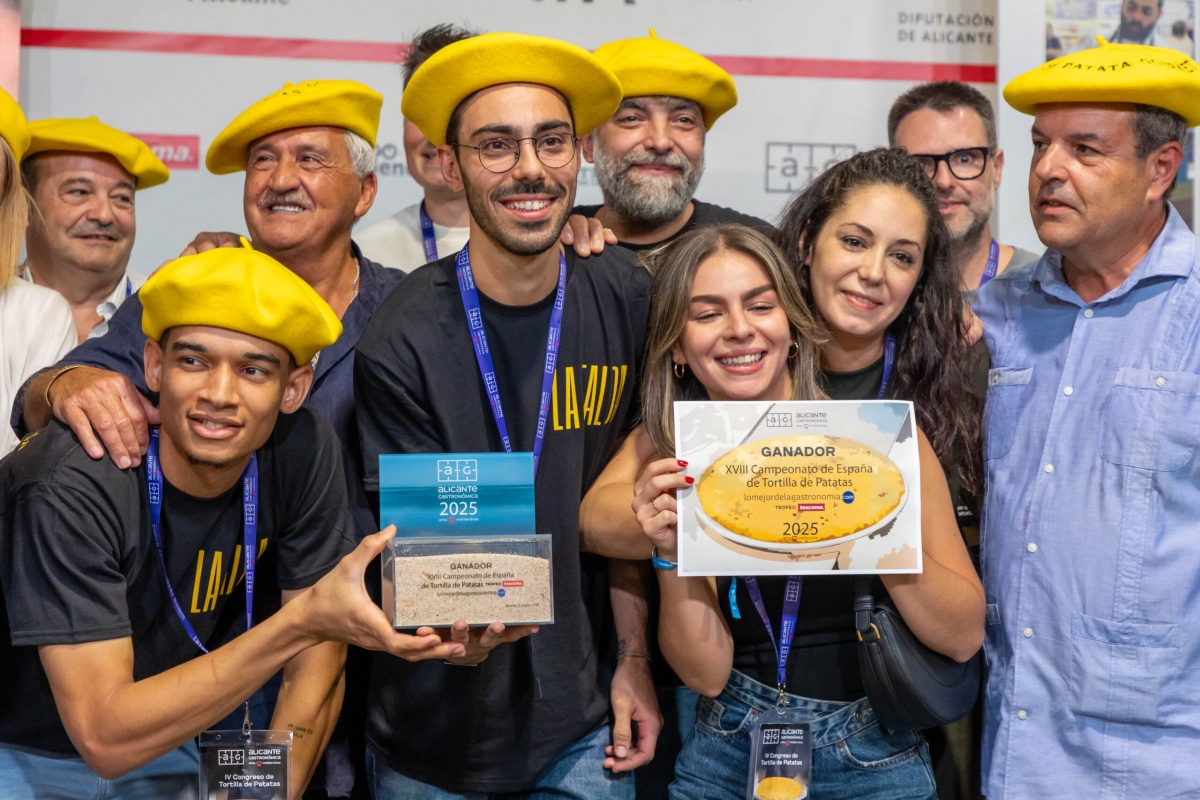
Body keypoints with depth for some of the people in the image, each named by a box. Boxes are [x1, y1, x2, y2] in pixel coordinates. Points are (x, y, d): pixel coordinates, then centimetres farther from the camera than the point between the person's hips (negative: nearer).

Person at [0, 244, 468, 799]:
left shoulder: (301, 450, -15)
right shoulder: (73, 486, -27)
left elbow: (315, 663, -5)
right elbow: (104, 737, -30)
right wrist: (304, 621, -37)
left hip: (165, 750, 5)